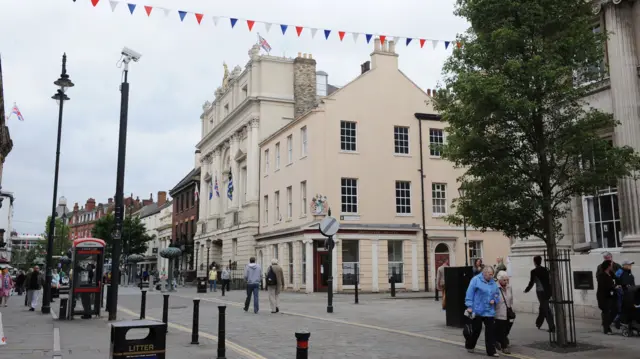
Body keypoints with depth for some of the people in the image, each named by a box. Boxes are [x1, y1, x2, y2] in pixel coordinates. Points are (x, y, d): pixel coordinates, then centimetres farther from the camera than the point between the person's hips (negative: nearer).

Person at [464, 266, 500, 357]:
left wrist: (494, 300, -3)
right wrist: (469, 306, -14)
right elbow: (469, 293, -11)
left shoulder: (493, 282, 10)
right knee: (476, 329, 5)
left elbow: (497, 294, 19)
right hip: (477, 311, -5)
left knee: (491, 331, 1)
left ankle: (491, 351, 8)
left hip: (489, 311, 5)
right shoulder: (476, 280, -8)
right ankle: (469, 346, 28)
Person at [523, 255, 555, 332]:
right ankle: (538, 323, 35)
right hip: (548, 291, 5)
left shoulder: (534, 271, -10)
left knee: (546, 309, 0)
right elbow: (550, 280, 8)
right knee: (543, 307, 21)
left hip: (540, 291, -5)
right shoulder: (546, 269, 4)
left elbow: (531, 282, -8)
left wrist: (526, 290, 7)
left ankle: (552, 327, -3)